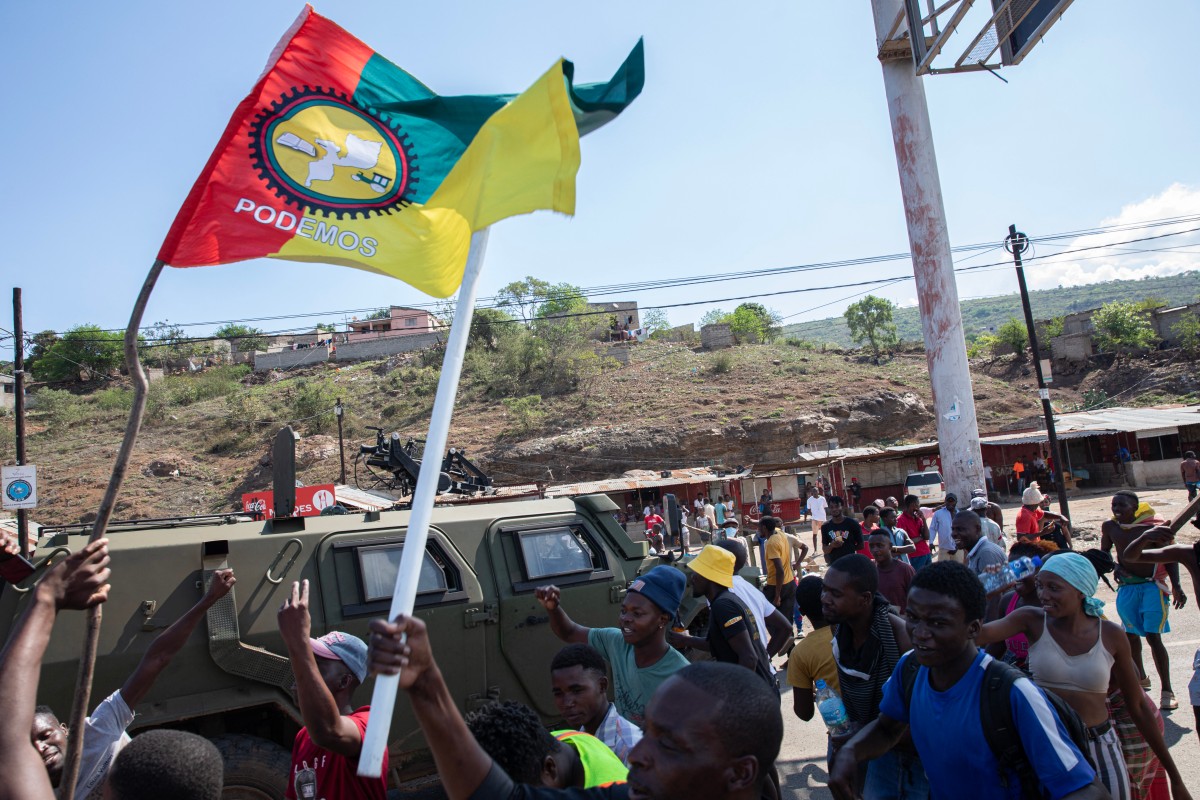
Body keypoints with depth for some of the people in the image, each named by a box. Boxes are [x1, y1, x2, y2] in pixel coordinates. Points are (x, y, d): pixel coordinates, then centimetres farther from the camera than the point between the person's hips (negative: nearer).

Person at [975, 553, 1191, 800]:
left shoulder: (1111, 635, -5)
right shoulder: (1033, 621, -10)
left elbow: (1138, 708, 4)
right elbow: (980, 633, -29)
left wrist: (1175, 777, 9)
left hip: (1100, 748, 1)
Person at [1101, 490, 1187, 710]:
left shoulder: (1153, 525, -14)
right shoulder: (1110, 527, -2)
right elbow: (1104, 551, 16)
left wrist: (1176, 587, -13)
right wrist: (1115, 566, -1)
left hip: (1152, 586, -4)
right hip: (1126, 587, 5)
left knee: (1153, 637, -10)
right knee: (1131, 635, 14)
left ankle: (1167, 690, -1)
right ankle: (1140, 678, 34)